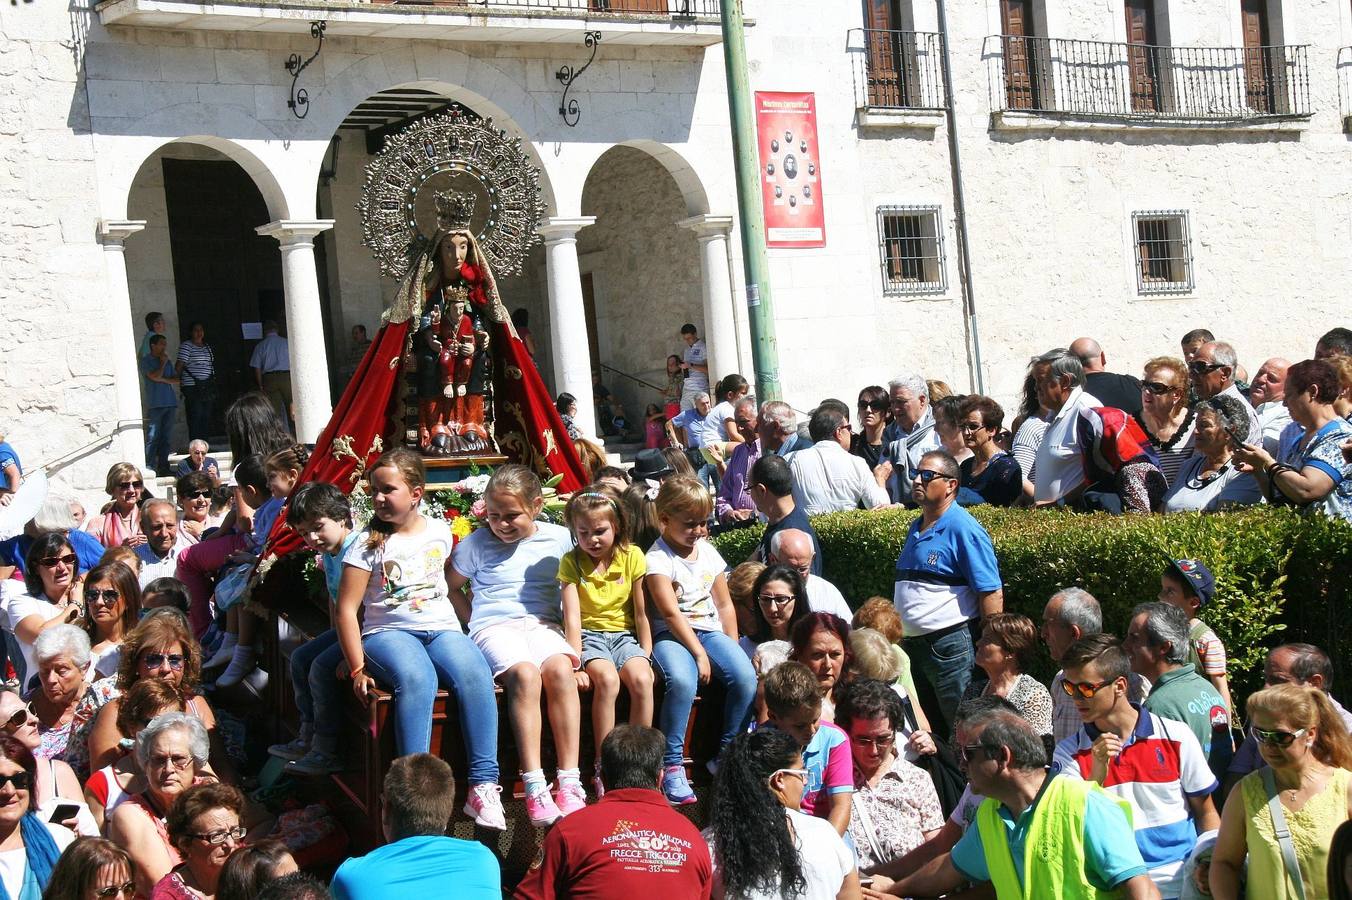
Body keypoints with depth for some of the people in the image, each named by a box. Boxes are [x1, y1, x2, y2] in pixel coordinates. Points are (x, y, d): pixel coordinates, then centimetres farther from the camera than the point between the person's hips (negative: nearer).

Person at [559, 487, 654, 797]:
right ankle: (603, 766, -22)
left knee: (641, 678, -29)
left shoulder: (632, 557, -1)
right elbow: (573, 617, -10)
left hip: (624, 634, 1)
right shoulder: (571, 562, -3)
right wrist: (577, 664, -19)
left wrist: (646, 657, -4)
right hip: (589, 635, -1)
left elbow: (641, 612, 2)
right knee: (607, 679, -32)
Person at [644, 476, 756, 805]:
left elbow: (724, 605, 17)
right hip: (671, 635, -5)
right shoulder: (658, 559, -6)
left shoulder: (708, 552, 13)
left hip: (710, 631, 6)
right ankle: (671, 765, -27)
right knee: (682, 680, -37)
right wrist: (699, 653, -19)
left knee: (745, 675, -24)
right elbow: (671, 613, -14)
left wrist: (732, 648, 8)